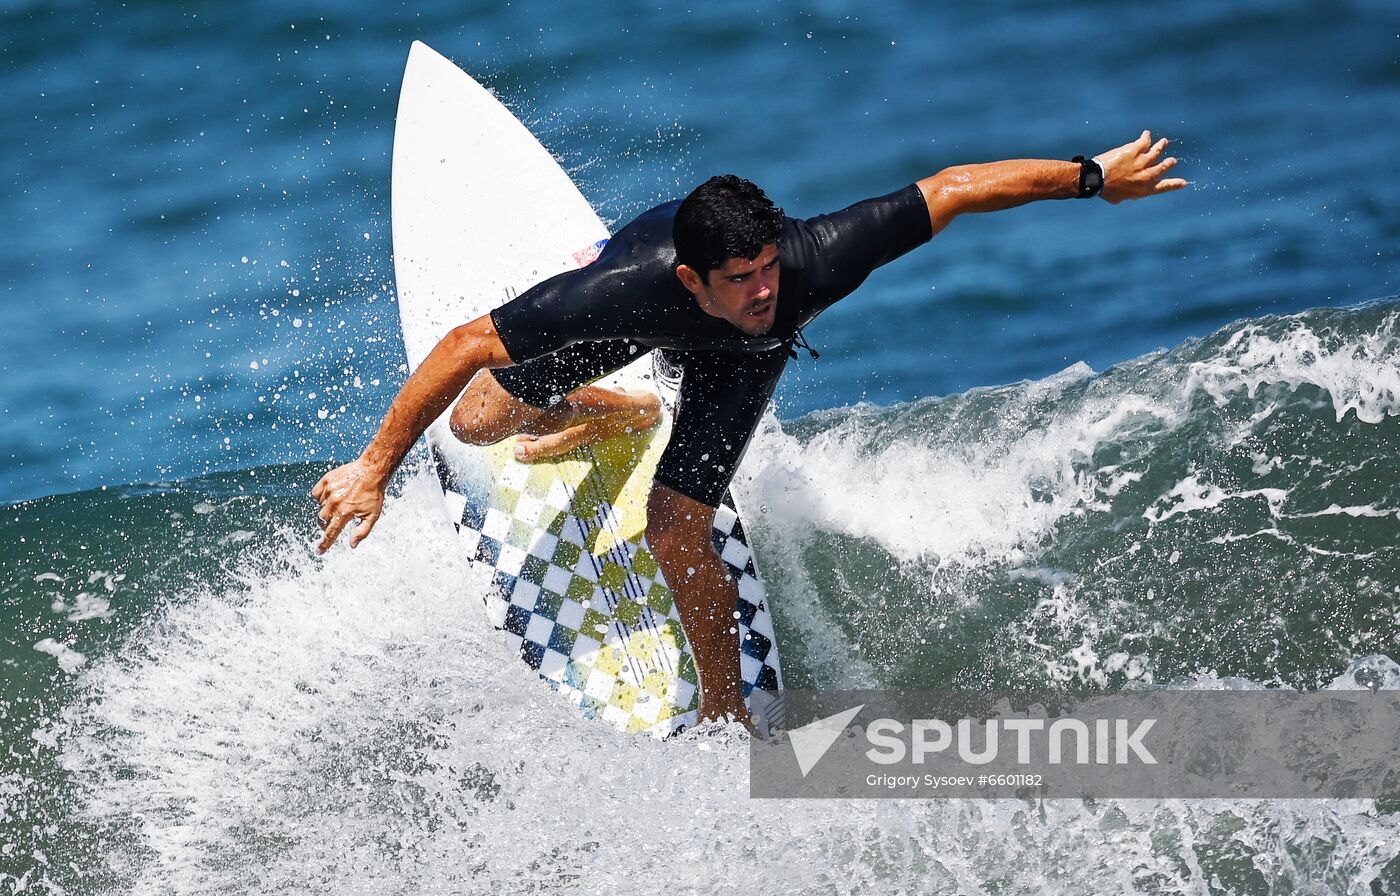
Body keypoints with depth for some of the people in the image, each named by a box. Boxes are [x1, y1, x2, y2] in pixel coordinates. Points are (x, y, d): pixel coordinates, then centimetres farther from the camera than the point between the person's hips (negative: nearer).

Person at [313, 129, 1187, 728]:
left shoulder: (812, 261, -46)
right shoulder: (629, 289, -48)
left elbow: (950, 188, -35)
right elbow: (465, 346, -41)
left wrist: (1094, 177, -28)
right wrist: (375, 469, -42)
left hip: (737, 358, -1)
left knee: (677, 531, -12)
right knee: (479, 422, 7)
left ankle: (727, 716, 13)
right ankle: (618, 414, 40)